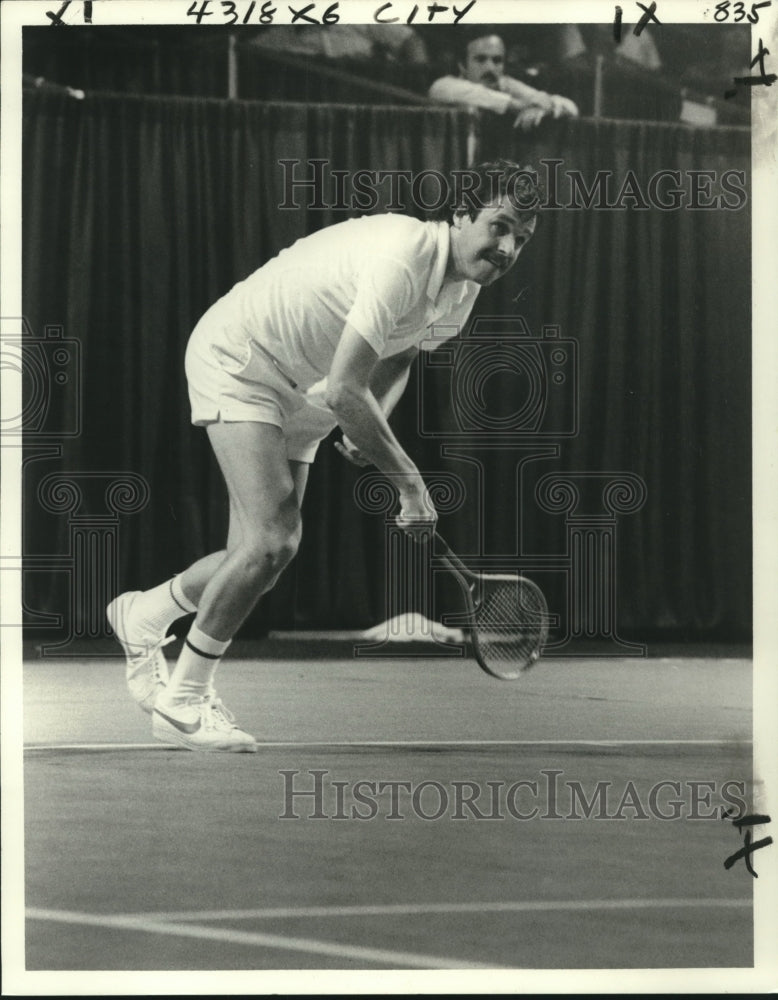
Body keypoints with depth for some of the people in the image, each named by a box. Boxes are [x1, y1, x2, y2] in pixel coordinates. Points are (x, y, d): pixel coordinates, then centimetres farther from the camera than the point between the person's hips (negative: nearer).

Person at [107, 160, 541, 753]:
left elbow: (398, 356, 16)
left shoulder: (464, 290, -3)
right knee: (272, 541, -19)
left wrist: (371, 423, -4)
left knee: (259, 557, 3)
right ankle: (183, 700, -4)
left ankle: (144, 615, 31)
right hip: (236, 359, -9)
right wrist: (409, 480, -29)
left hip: (300, 393, 9)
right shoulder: (404, 255, -32)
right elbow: (343, 391, -34)